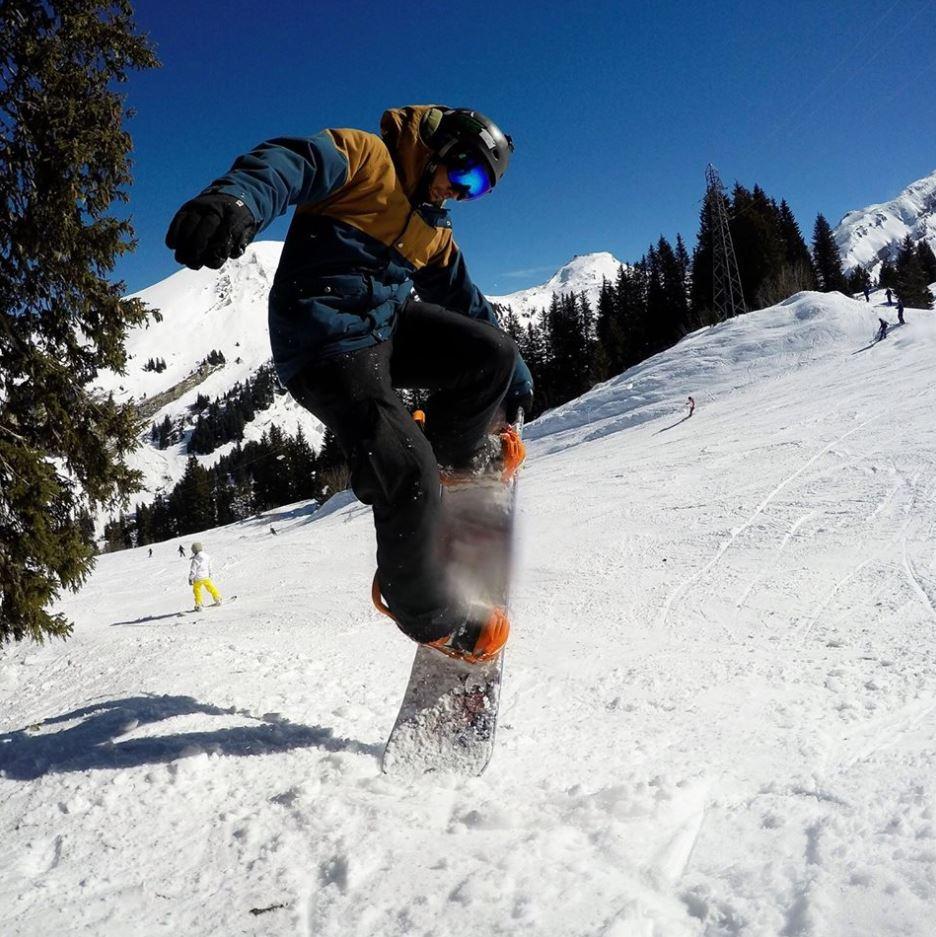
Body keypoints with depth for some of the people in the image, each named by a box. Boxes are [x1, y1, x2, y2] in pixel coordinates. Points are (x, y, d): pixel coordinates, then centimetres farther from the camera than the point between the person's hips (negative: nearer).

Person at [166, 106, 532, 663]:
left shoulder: (433, 229, 21)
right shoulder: (367, 157, -5)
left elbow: (464, 299, 29)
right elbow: (291, 164, -26)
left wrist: (516, 375, 31)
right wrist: (235, 200, -49)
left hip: (387, 324, 9)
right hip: (328, 343, -9)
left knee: (492, 350, -2)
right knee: (409, 478, -20)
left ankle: (457, 455, 24)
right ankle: (426, 613, 1)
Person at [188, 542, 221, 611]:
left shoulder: (195, 560, -20)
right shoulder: (207, 557, -1)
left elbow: (193, 570, -17)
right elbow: (209, 567, 13)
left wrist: (190, 579, -8)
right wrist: (209, 575, 26)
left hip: (197, 579, -4)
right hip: (206, 577, 4)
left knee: (197, 591, 12)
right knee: (211, 588, 20)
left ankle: (198, 605, 10)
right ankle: (218, 599, 30)